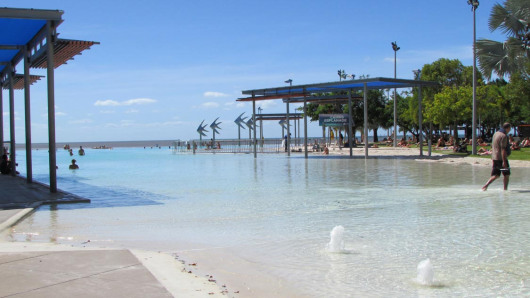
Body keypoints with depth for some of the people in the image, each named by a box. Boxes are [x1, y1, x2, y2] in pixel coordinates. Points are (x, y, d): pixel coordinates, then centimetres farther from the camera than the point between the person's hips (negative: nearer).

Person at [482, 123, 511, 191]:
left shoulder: (496, 134, 12)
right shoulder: (504, 136, -15)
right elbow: (503, 149, -21)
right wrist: (504, 161, -22)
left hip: (495, 158, 8)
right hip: (501, 158, -8)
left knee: (496, 175, 9)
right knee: (506, 174, 7)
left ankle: (486, 185, -7)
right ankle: (505, 189, 10)